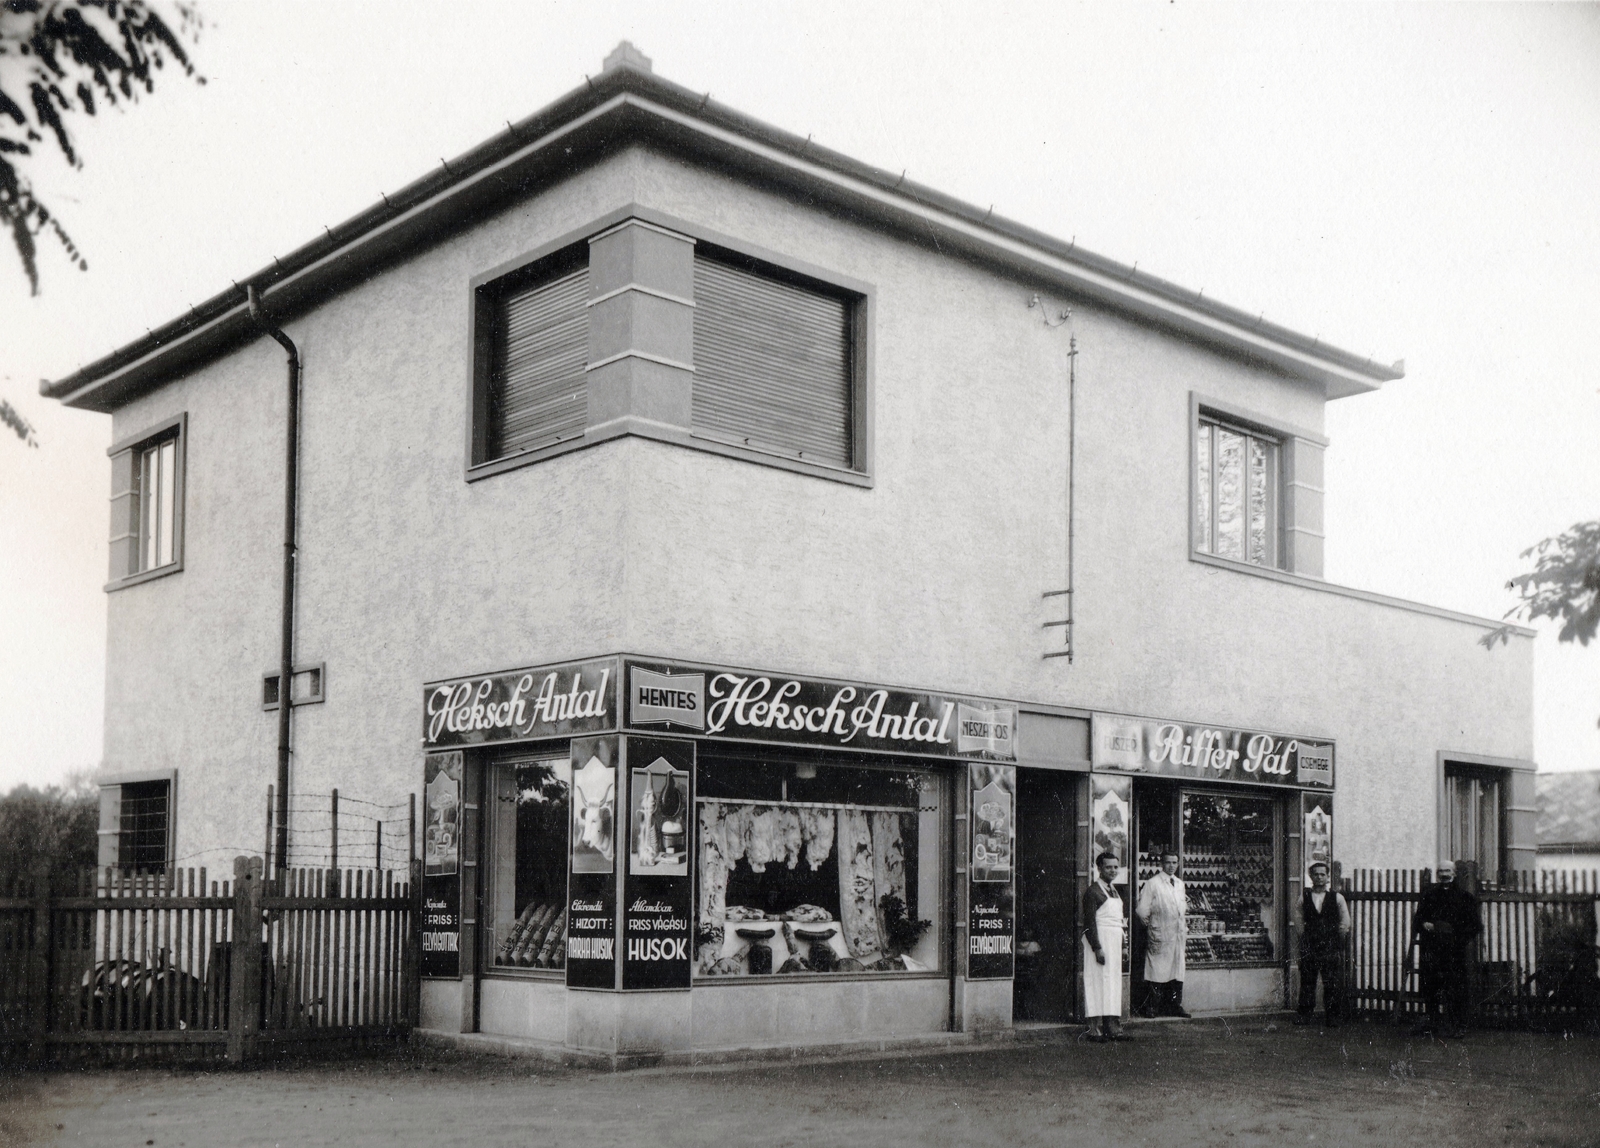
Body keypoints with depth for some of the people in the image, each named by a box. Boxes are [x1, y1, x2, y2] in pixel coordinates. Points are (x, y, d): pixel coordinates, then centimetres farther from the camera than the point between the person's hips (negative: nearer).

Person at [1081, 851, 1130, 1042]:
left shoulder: (1114, 891, 17)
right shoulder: (1093, 891, -10)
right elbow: (1090, 922, -15)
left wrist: (1121, 945, 16)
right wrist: (1097, 948, -21)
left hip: (1115, 941, 9)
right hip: (1100, 940, -9)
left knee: (1114, 983, 9)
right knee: (1098, 982, -8)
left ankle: (1113, 1028, 13)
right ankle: (1095, 1029, -6)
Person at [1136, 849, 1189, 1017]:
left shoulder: (1180, 884, 16)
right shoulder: (1152, 884, -5)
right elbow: (1142, 910, -5)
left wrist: (1185, 931, 17)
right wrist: (1150, 927, 0)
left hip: (1178, 934, 6)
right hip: (1160, 934, -6)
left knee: (1177, 971, 7)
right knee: (1157, 971, -6)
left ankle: (1175, 1005, 13)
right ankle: (1152, 1007, -2)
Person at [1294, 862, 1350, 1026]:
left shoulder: (1336, 898, 3)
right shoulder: (1304, 897, 6)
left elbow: (1345, 922, 12)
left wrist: (1337, 939, 13)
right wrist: (1304, 937, 7)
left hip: (1330, 946, -1)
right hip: (1309, 946, 1)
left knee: (1331, 983, 0)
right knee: (1307, 980, 2)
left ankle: (1332, 1016, 7)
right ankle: (1305, 1014, 9)